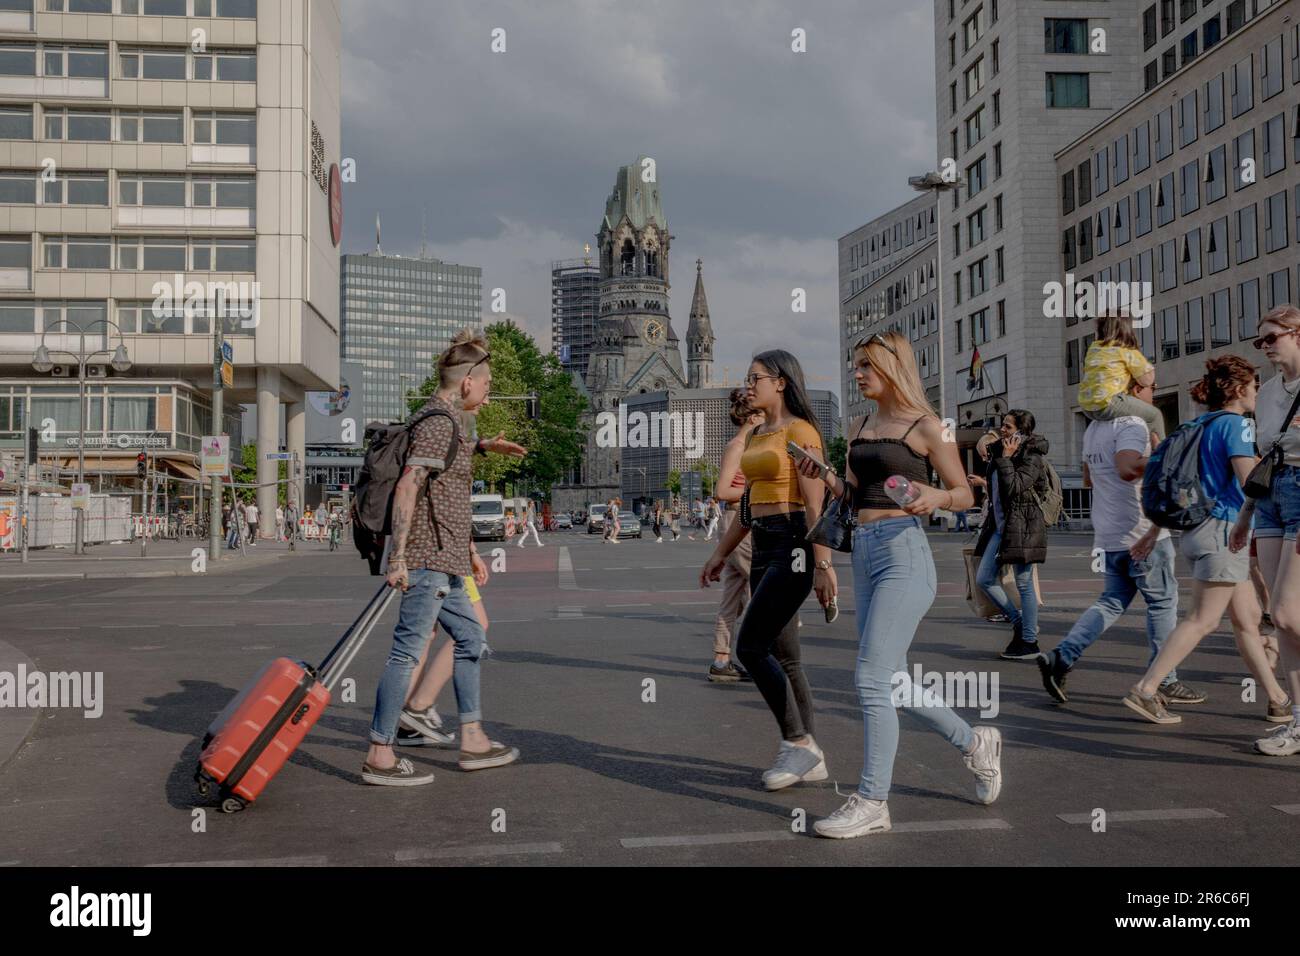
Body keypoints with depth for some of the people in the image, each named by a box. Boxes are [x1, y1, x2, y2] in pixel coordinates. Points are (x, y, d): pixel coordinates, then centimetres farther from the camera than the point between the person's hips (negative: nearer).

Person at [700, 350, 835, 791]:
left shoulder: (799, 431, -9)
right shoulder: (756, 436, 17)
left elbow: (815, 504, -15)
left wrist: (823, 564, -20)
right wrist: (721, 552, 21)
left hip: (793, 544, -9)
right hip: (762, 547, 9)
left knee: (750, 647, -12)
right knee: (782, 656, 9)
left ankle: (797, 742, 0)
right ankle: (809, 755, 16)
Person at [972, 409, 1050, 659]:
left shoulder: (1031, 457, -10)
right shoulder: (999, 451, 13)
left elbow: (1015, 487, -22)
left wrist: (1006, 458, -17)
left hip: (1022, 525, -9)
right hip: (1000, 525, 9)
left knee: (1024, 583, -3)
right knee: (984, 578, 6)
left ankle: (1030, 642, 7)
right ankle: (1019, 623, 21)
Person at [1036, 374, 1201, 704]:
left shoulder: (1093, 429, 16)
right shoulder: (1131, 424, -13)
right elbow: (1128, 469, -31)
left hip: (1107, 537, 8)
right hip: (1143, 534, -8)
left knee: (1112, 602, 13)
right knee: (1163, 603, 3)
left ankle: (1061, 657, -1)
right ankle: (1163, 681, 7)